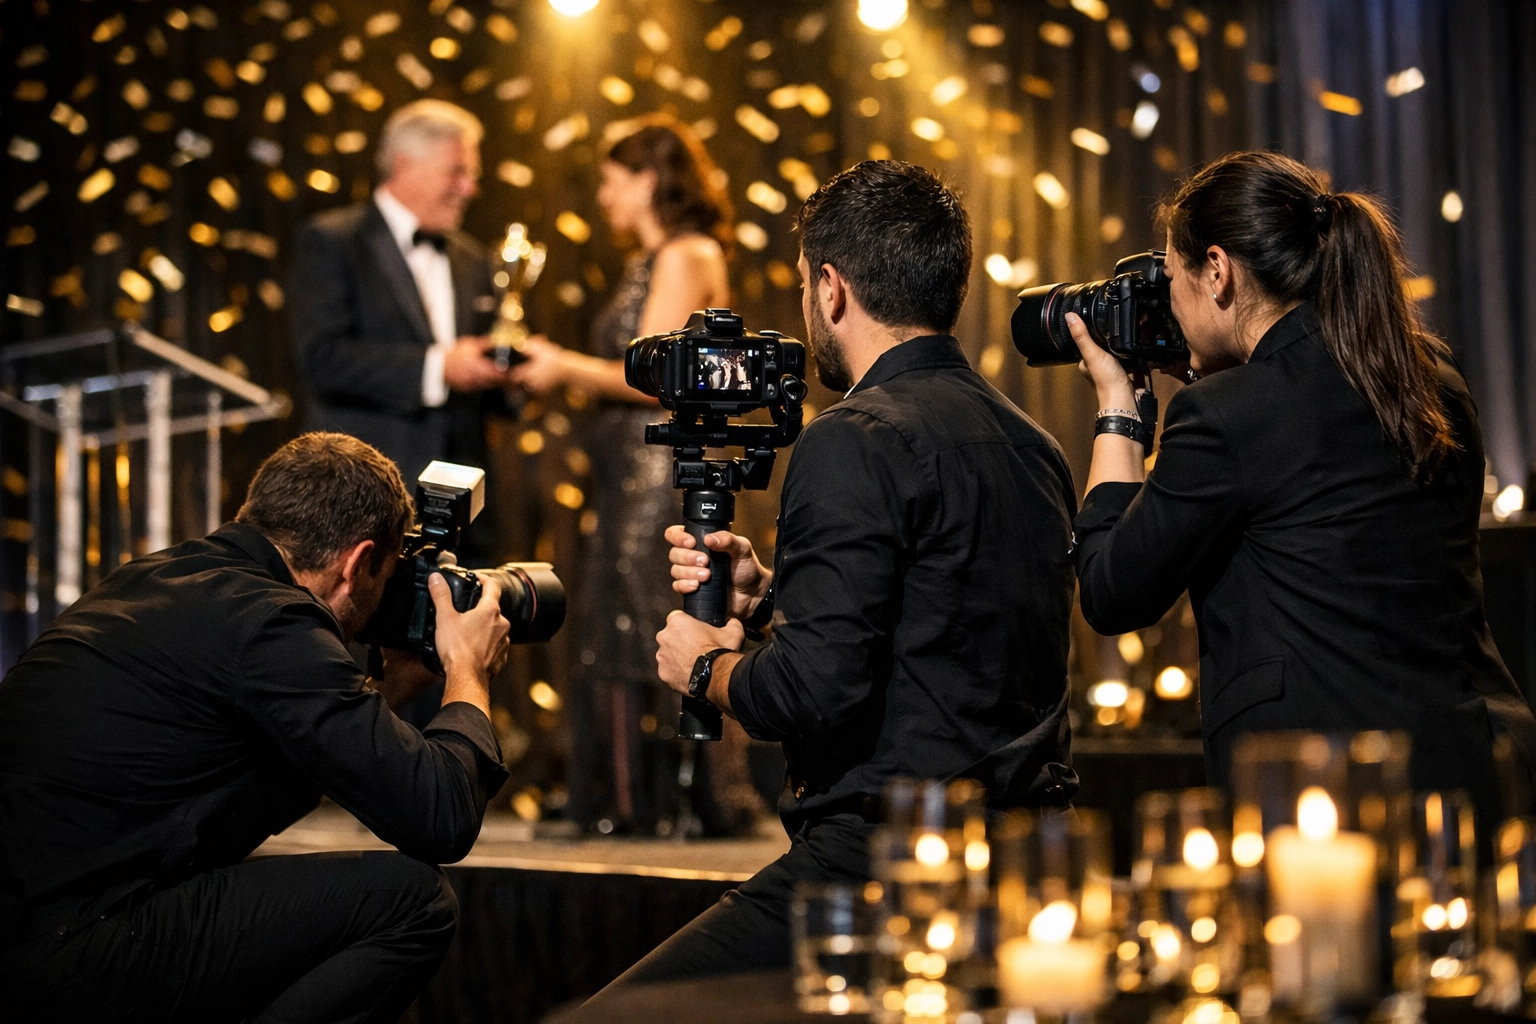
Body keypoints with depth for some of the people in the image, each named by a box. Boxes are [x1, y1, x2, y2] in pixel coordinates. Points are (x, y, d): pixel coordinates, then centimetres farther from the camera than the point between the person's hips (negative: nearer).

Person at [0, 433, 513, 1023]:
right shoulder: (268, 622, -12)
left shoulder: (153, 579, 16)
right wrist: (467, 672, 5)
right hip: (64, 965, -10)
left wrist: (391, 687, 28)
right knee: (413, 899, -9)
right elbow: (442, 819, -13)